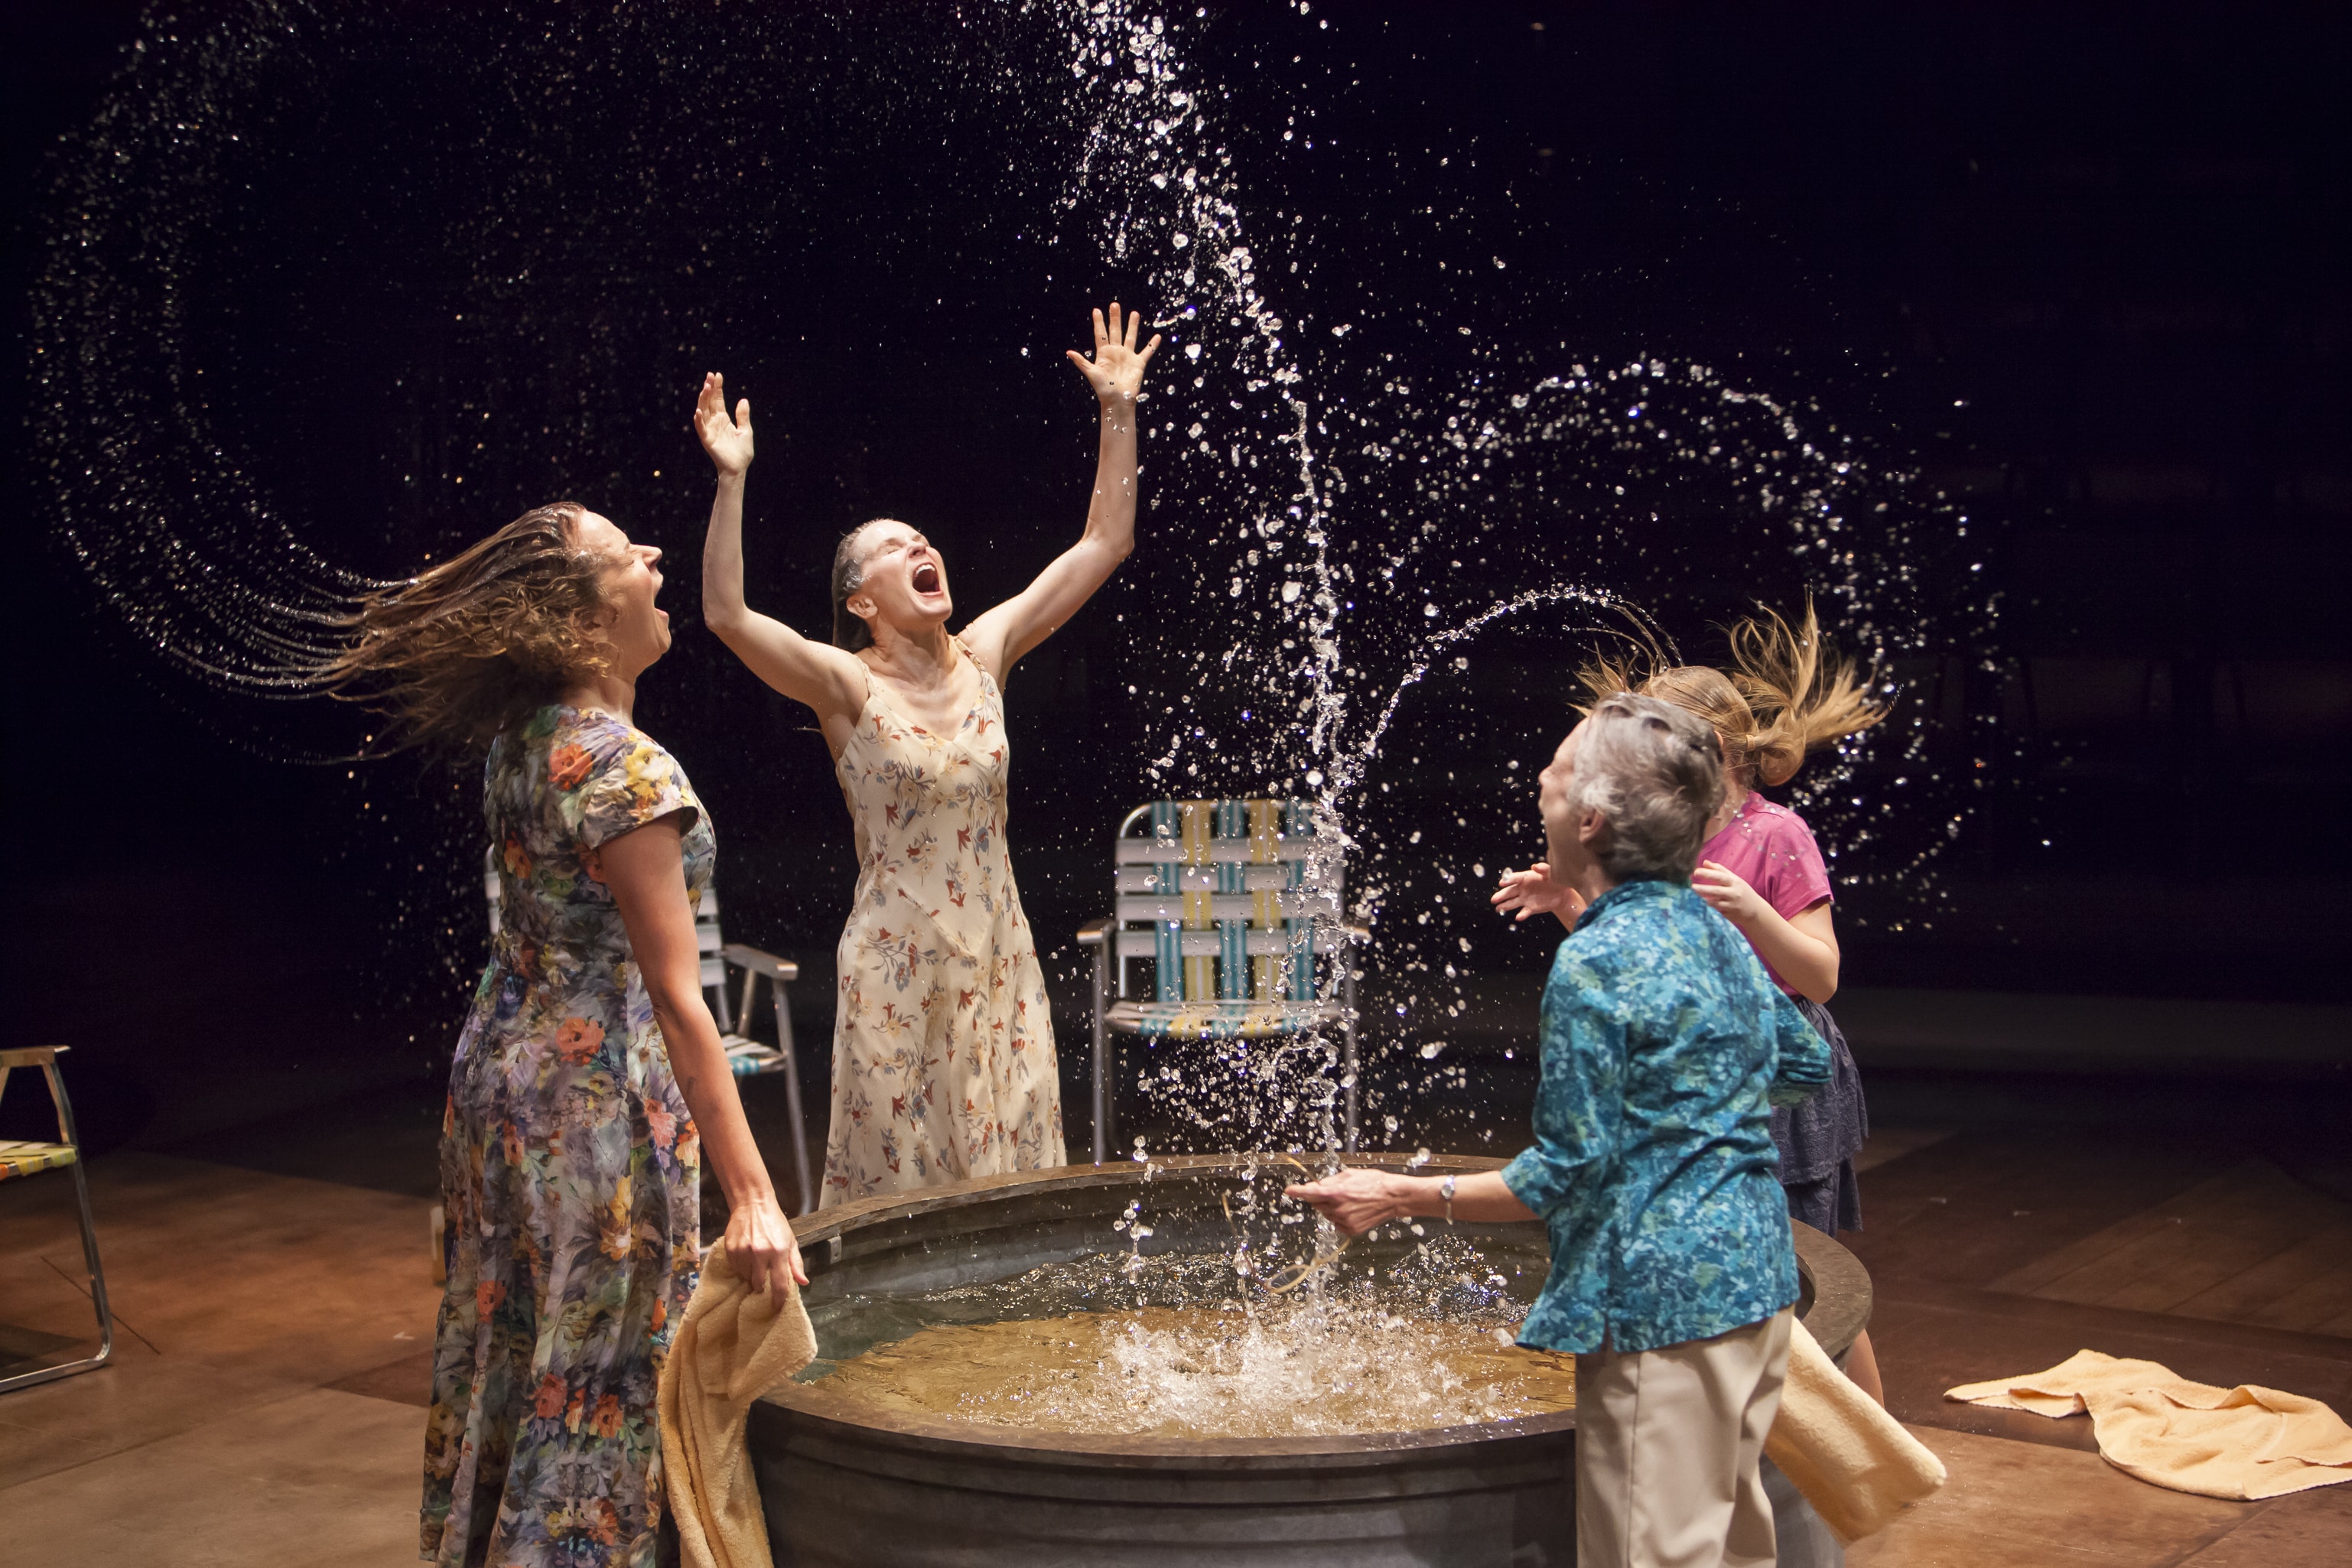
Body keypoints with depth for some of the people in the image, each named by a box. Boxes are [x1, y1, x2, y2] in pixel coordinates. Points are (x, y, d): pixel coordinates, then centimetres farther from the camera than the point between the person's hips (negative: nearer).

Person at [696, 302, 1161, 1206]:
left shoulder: (985, 656, 4)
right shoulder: (847, 686, -8)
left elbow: (1103, 546, 5)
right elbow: (727, 616, -24)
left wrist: (1119, 415, 1)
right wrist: (731, 482, -31)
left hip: (999, 960, 4)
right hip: (897, 965, -4)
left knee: (1010, 1171, 9)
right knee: (900, 1185, 3)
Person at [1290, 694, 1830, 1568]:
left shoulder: (1596, 963, -18)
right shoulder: (1713, 931, 9)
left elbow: (1565, 1174, -16)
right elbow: (1807, 1064, 22)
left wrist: (1401, 1197, -11)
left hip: (1664, 1302, -9)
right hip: (1756, 1282, 9)